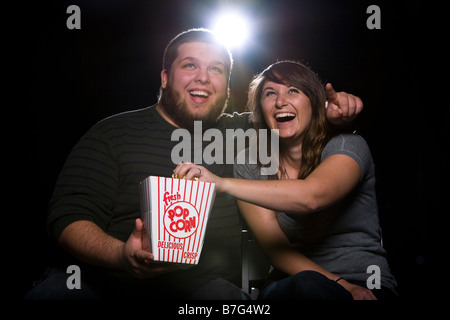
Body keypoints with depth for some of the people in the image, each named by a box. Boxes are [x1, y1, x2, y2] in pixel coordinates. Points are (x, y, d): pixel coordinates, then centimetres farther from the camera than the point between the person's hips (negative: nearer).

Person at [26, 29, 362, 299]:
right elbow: (69, 217, -3)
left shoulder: (239, 132, 14)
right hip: (103, 277, -1)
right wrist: (123, 254, -24)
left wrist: (333, 107, 5)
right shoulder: (114, 133, 4)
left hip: (204, 284, 2)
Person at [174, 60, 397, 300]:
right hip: (293, 285, 1)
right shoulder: (249, 168, 3)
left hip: (369, 286, -1)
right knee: (308, 284, -35)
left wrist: (222, 184, -32)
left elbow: (310, 197, -27)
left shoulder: (348, 146, -5)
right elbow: (276, 248, -6)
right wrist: (341, 286, -19)